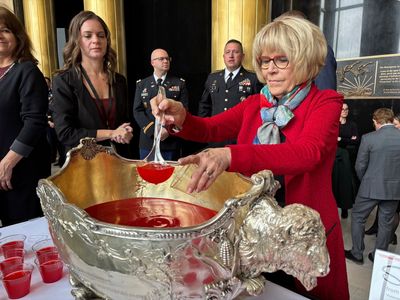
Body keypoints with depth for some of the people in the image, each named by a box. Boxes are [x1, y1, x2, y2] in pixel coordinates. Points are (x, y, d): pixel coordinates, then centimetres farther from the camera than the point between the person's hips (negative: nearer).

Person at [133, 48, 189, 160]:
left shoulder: (180, 83, 6)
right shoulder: (141, 84, 9)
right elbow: (137, 111, 1)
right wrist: (154, 130, -12)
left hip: (172, 142, -1)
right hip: (148, 141, 1)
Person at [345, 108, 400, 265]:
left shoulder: (368, 138, -14)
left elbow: (360, 166, -8)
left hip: (372, 187, -3)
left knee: (357, 217, 14)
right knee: (386, 222, 16)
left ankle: (357, 253, 21)